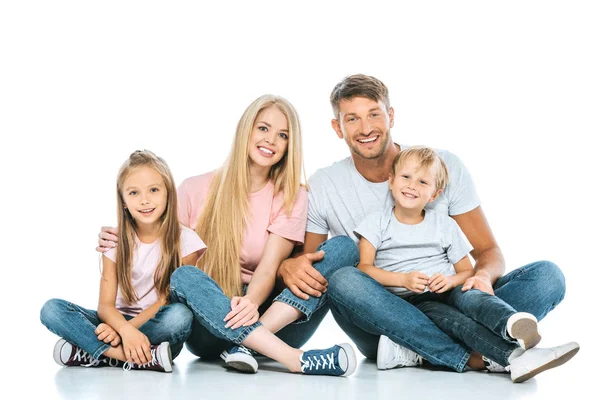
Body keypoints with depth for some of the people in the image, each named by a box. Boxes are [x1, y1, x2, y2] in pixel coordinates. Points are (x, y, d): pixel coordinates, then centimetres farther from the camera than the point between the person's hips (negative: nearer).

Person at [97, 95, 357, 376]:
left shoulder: (292, 197, 4)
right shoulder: (196, 190, 6)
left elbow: (268, 268, -10)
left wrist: (251, 302, -32)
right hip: (208, 328, 0)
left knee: (340, 250, -20)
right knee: (185, 276, -33)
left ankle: (244, 344, -36)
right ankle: (299, 361, -43)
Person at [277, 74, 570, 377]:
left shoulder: (444, 166, 0)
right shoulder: (321, 189, 1)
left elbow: (488, 251, 2)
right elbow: (303, 259, 6)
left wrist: (484, 276, -23)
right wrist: (288, 266, -20)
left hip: (446, 304, 1)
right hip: (380, 316, -1)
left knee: (547, 275, -19)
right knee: (342, 280, -33)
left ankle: (414, 349, -37)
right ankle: (479, 357, -36)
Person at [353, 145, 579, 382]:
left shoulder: (446, 226, 15)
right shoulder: (377, 223, 9)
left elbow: (467, 271, 13)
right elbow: (364, 268, -3)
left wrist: (451, 280, -10)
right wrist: (403, 279, -18)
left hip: (446, 293, 3)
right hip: (404, 302, -3)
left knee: (468, 296, -33)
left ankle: (513, 325, -66)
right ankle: (511, 356, -56)